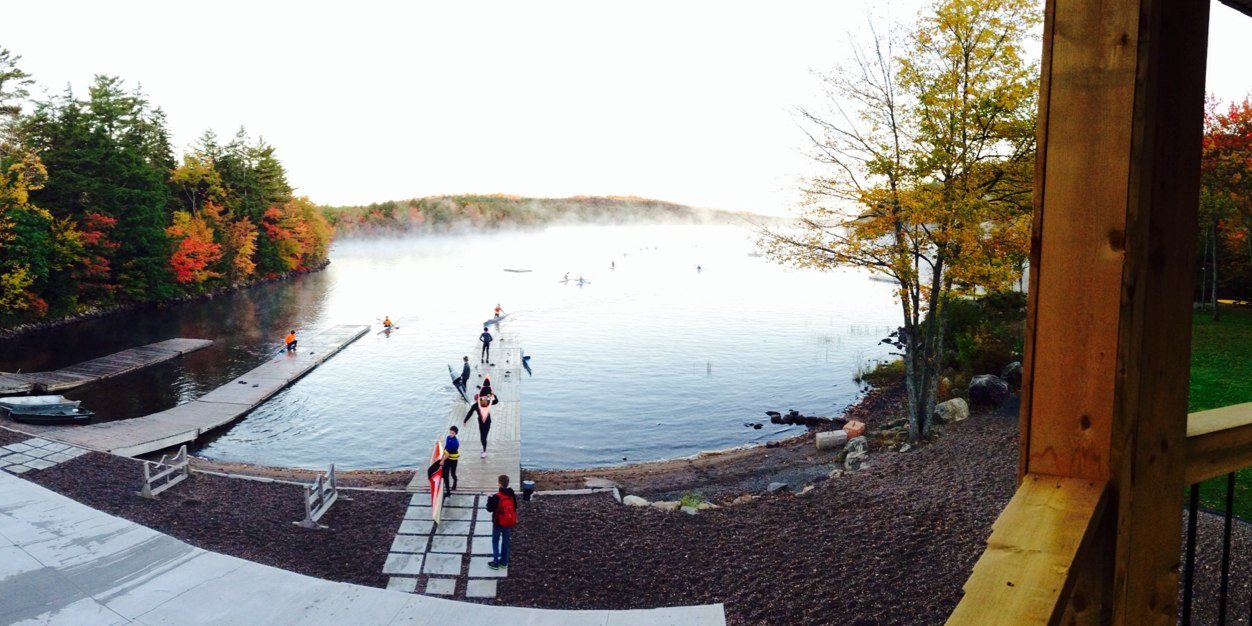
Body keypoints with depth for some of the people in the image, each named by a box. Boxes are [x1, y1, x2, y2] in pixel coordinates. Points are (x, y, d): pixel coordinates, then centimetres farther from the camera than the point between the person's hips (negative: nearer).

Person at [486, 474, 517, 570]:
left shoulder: (497, 496, -22)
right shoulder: (512, 495, -5)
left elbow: (490, 509, -14)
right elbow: (515, 507, 7)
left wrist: (489, 499, -1)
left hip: (498, 523, -5)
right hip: (508, 522, 5)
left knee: (495, 541, 9)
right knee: (505, 541, 16)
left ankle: (495, 562, 9)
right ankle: (504, 562, 23)